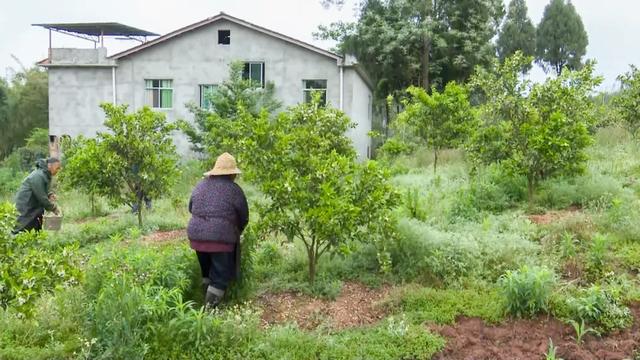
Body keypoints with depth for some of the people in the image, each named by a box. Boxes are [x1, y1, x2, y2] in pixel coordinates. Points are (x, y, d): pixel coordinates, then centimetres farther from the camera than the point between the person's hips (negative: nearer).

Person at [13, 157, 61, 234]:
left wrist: (49, 195, -2)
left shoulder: (46, 175, 6)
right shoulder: (38, 176, -24)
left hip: (34, 206, 10)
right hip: (25, 207, -10)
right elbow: (41, 197, -23)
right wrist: (53, 208, -14)